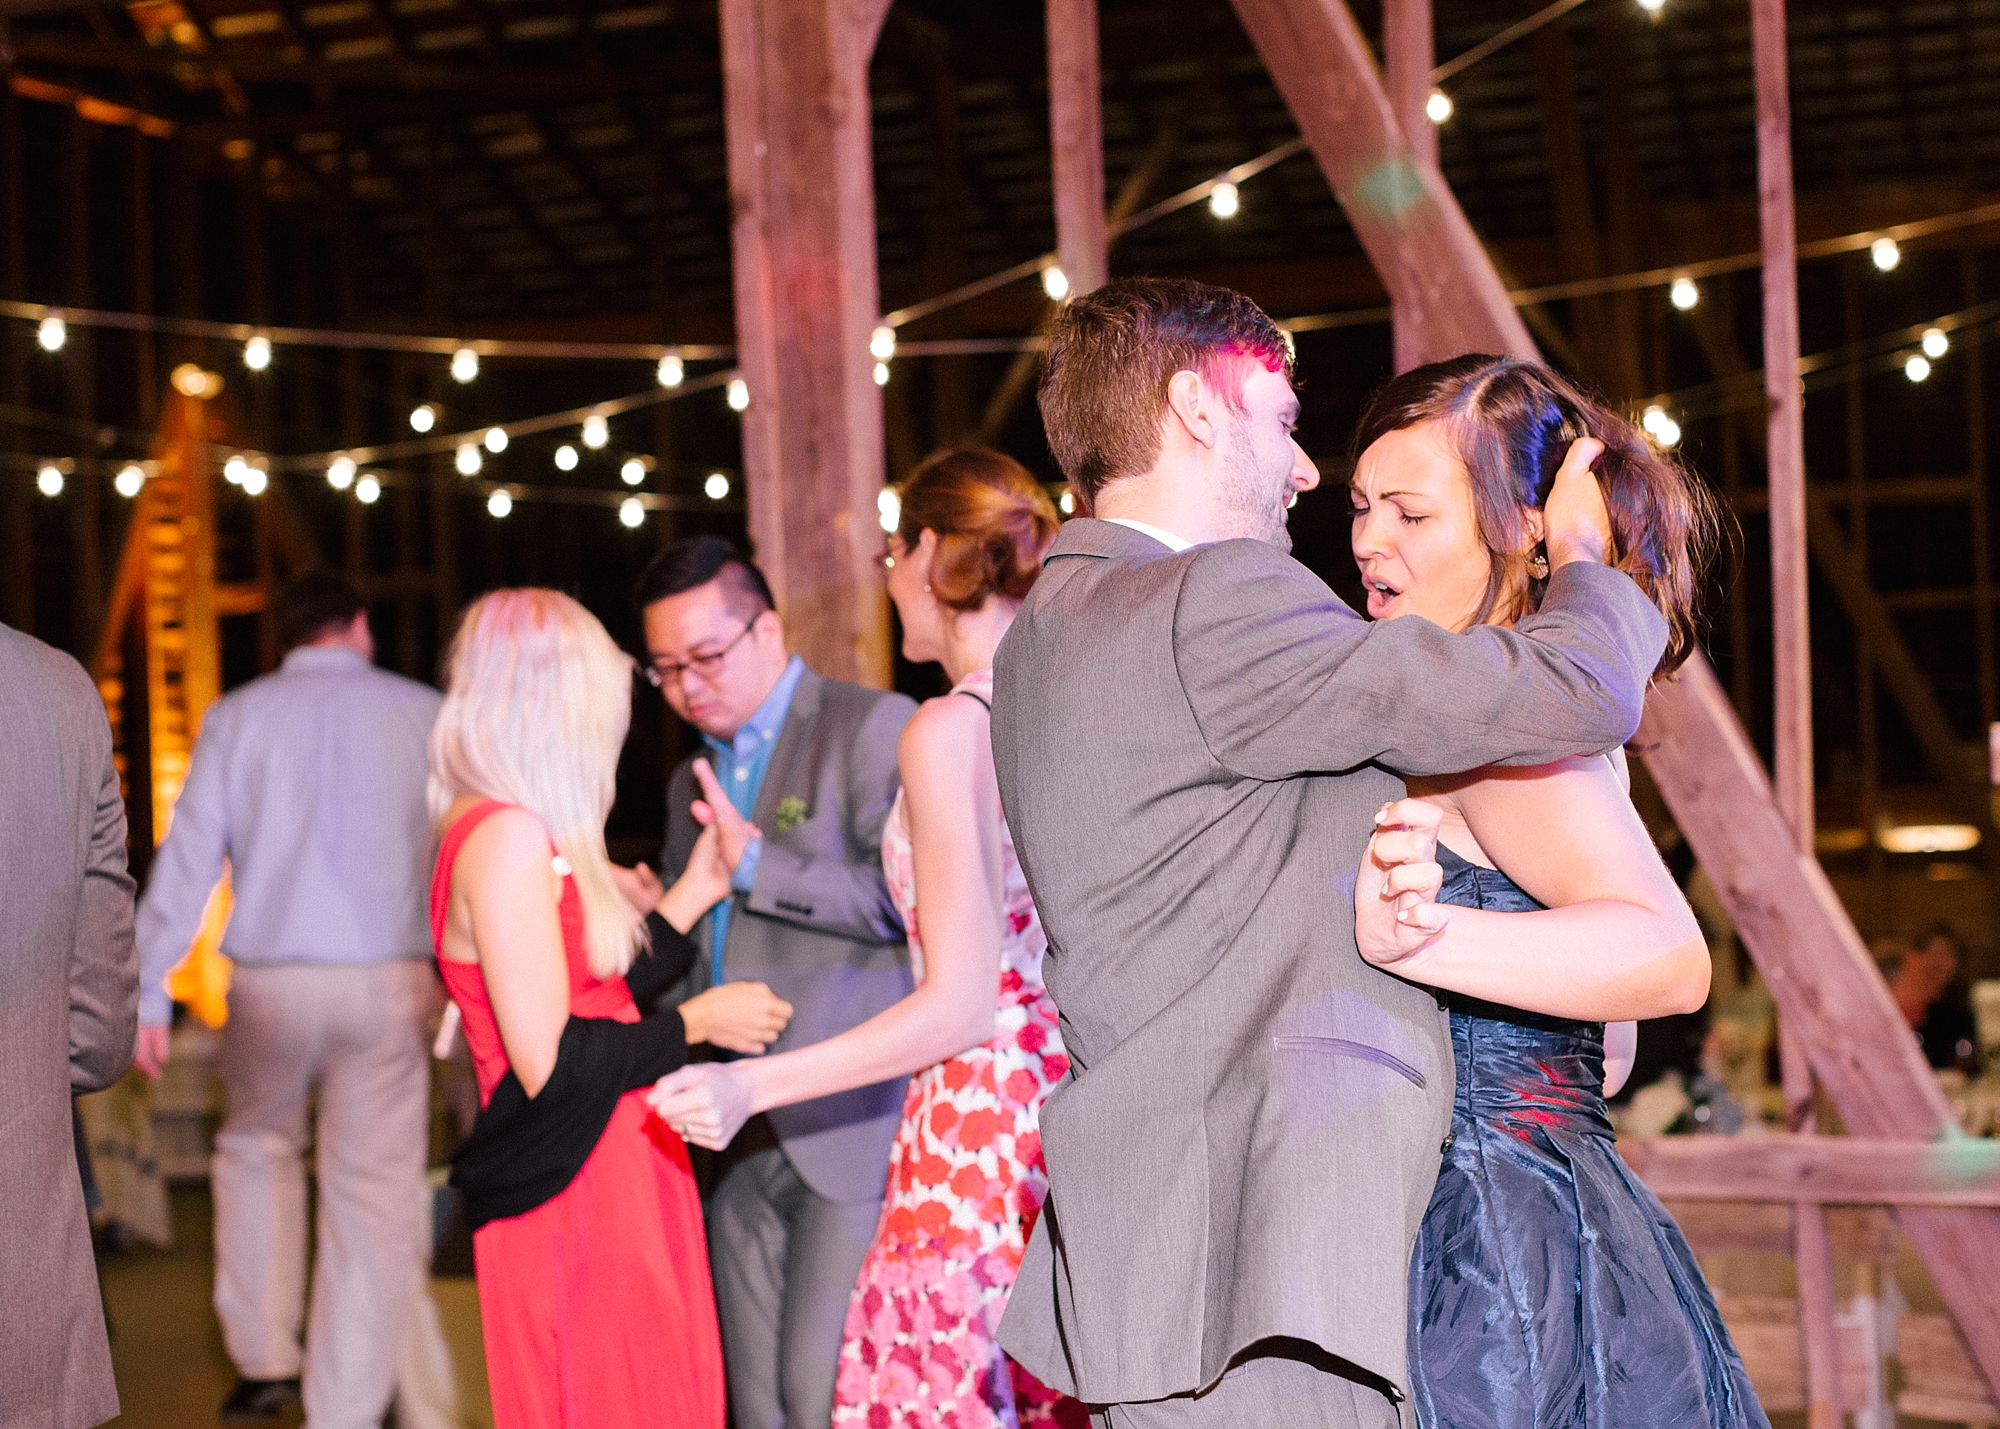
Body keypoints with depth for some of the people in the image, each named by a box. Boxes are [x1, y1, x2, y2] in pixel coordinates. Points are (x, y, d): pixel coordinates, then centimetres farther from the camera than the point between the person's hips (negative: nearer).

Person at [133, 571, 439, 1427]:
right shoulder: (422, 713, 4)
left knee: (255, 1148, 25)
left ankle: (264, 1360, 21)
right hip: (389, 982, -1)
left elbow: (187, 857, 2)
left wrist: (149, 995, 4)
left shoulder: (237, 718, 5)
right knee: (373, 1194, 4)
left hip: (272, 984, 1)